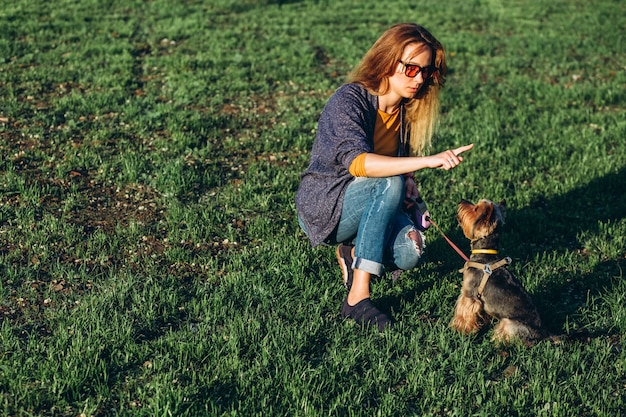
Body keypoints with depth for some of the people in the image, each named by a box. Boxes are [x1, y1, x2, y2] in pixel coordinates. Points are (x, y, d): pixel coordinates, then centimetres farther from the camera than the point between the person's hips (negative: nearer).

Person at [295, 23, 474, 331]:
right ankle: (357, 298, -32)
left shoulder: (408, 109, 1)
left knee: (408, 253, -26)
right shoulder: (349, 100, -20)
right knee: (389, 184, -35)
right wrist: (427, 161, -46)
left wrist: (409, 182, -8)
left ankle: (354, 250, 8)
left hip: (370, 203, 6)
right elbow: (356, 162, -37)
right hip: (321, 207, -6)